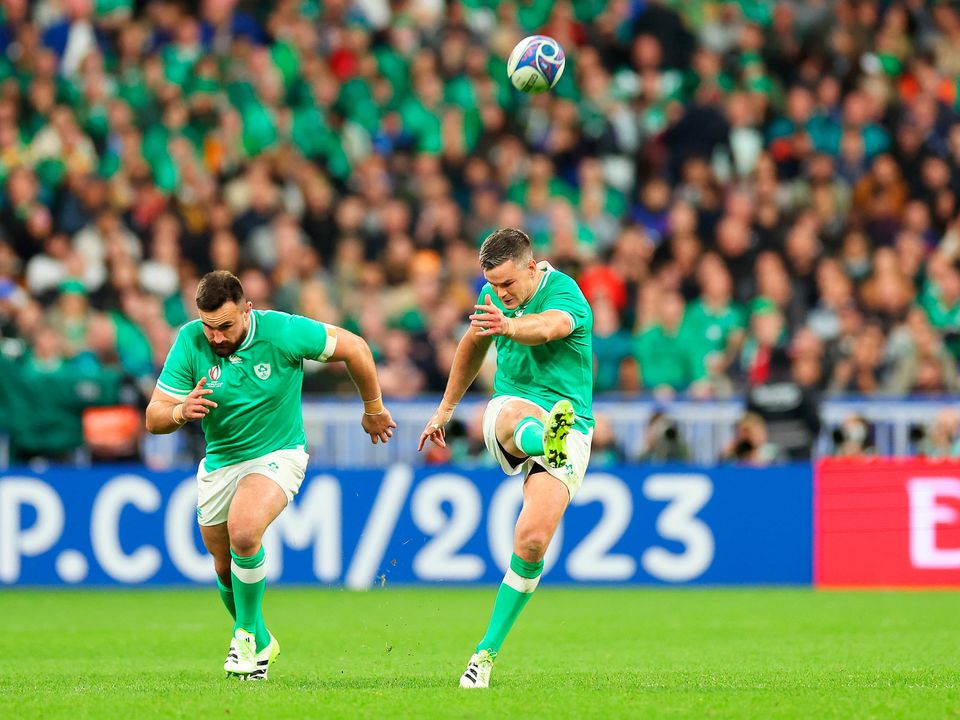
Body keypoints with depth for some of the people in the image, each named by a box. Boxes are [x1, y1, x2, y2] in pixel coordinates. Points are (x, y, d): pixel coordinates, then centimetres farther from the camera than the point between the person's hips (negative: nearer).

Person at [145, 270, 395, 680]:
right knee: (226, 570, 12)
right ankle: (260, 645, 39)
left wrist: (373, 409, 3)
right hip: (219, 461, 4)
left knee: (243, 530, -30)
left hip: (277, 454, -4)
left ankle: (248, 633, -9)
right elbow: (154, 418, -13)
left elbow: (354, 348, -7)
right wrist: (182, 412, -36)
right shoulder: (189, 342, -15)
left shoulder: (281, 332, -21)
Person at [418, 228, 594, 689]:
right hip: (513, 406, 4)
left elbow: (546, 327, -40)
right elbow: (473, 345, 27)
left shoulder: (565, 296, -15)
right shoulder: (493, 297, 7)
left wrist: (508, 326, -62)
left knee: (532, 539, -18)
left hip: (570, 422, -4)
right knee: (516, 418, -38)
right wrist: (446, 409, 34)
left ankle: (488, 651, -4)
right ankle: (546, 440, -77)